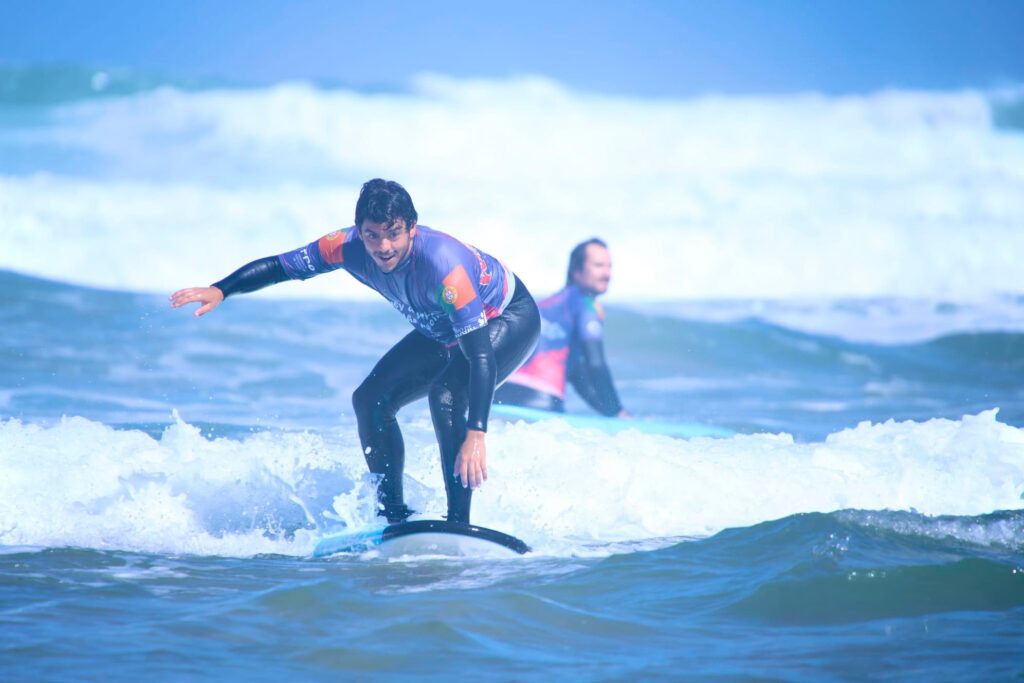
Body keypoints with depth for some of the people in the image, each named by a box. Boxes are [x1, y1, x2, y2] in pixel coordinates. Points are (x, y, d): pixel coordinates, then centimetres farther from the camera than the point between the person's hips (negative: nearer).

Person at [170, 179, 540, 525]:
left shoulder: (443, 264, -41)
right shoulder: (350, 247, -23)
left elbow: (482, 356, -44)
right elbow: (279, 265, -9)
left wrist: (476, 435, -53)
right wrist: (220, 290, -25)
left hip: (513, 320, -7)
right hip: (445, 330, 7)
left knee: (446, 394, -31)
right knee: (370, 400, -1)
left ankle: (459, 523, -25)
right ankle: (393, 513, 10)